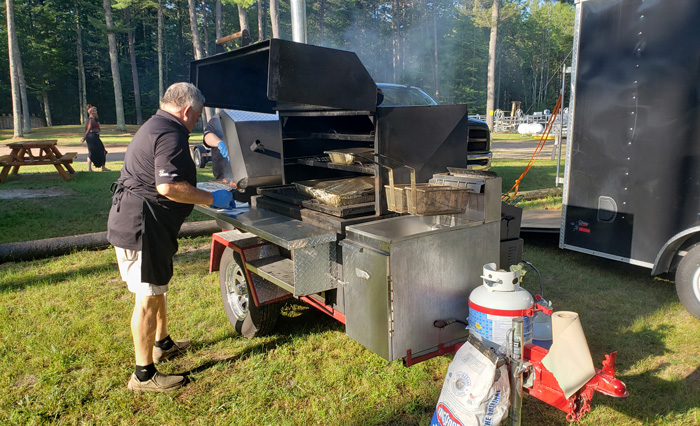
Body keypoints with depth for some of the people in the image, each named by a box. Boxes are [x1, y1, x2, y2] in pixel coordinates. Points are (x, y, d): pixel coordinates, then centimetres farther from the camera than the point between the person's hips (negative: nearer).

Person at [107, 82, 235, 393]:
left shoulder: (154, 126, 17)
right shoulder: (171, 135, -18)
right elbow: (169, 186, -28)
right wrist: (212, 199, -18)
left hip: (132, 222, 11)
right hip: (142, 227, -11)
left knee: (157, 287, 24)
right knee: (148, 298, -3)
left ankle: (163, 344, 42)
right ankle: (144, 375, 8)